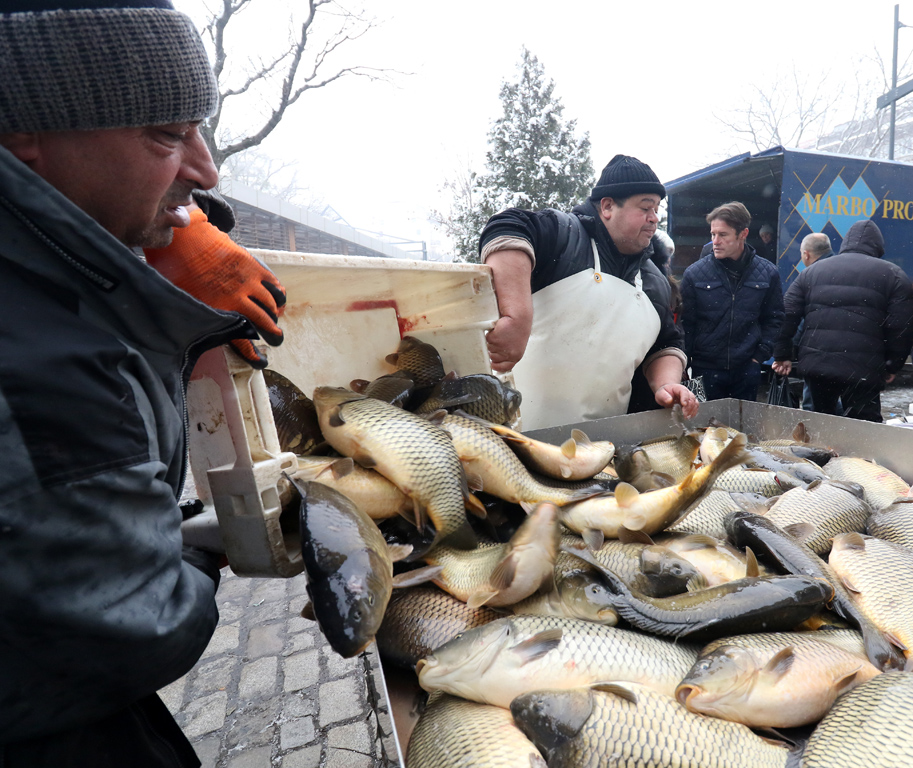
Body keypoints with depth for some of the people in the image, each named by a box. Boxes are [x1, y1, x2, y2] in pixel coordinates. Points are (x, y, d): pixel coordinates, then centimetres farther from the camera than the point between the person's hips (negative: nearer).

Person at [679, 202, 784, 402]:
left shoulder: (767, 273, 3)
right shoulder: (694, 273, -4)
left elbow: (774, 318, 11)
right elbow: (686, 323, -1)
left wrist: (760, 355, 1)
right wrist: (684, 365, -4)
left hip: (747, 369, 2)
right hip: (705, 369, -2)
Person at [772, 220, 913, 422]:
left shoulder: (813, 270, 15)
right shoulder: (892, 274, 7)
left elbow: (787, 315, 8)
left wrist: (782, 355, 13)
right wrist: (892, 366, 12)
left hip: (814, 363, 3)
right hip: (862, 368, -3)